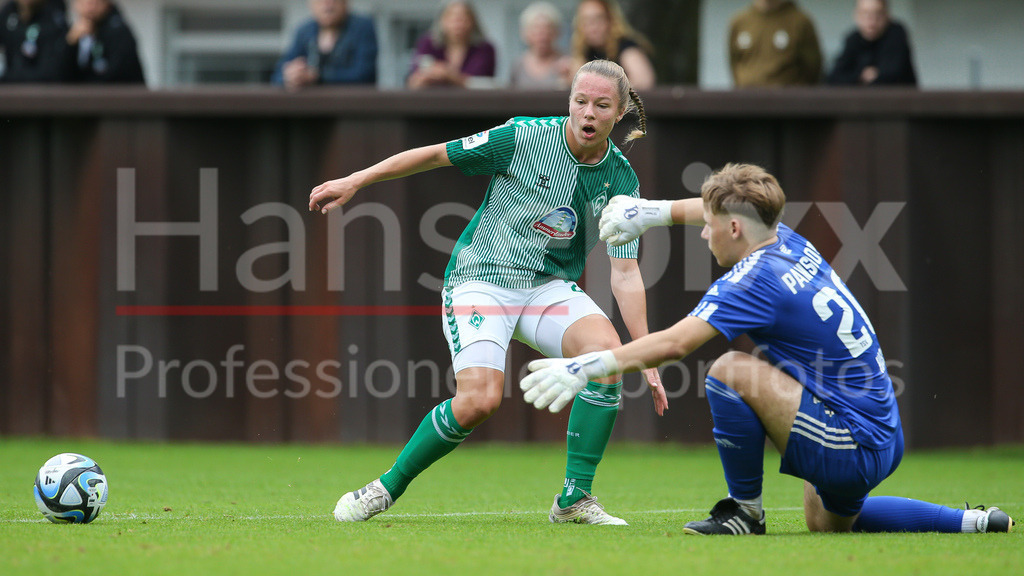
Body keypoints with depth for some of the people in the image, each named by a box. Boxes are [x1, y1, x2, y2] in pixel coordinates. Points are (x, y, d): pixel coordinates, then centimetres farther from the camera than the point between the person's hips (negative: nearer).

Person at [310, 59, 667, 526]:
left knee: (605, 346, -27)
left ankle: (575, 499, -16)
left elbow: (625, 273, -4)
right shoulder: (525, 138, -13)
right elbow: (435, 155, -4)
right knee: (479, 400, -25)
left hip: (549, 286, 3)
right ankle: (387, 488, -1)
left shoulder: (621, 181, -4)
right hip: (480, 279, -3)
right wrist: (356, 181, -6)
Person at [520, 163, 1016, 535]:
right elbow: (726, 208, 31)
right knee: (826, 522, 33)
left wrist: (586, 366, -23)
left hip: (853, 448, -10)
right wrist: (654, 211, 34)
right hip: (885, 439, 10)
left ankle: (745, 510, -3)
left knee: (730, 370, -17)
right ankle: (971, 522, 25)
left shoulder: (756, 281, -18)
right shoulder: (790, 244, 8)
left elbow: (673, 344, -26)